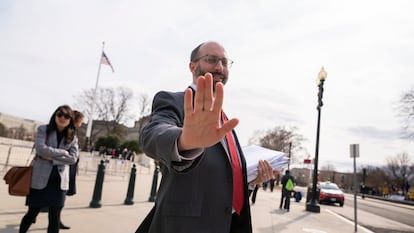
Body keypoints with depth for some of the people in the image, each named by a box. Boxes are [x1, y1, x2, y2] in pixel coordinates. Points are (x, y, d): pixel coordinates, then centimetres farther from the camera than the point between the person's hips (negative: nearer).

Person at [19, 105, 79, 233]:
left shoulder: (73, 137, 4)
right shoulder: (43, 129, 0)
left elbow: (73, 158, -6)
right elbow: (41, 148, -17)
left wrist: (52, 158, -13)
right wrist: (63, 152, -12)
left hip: (59, 182, 2)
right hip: (40, 179, -1)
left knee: (55, 217, 7)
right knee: (32, 213, 11)